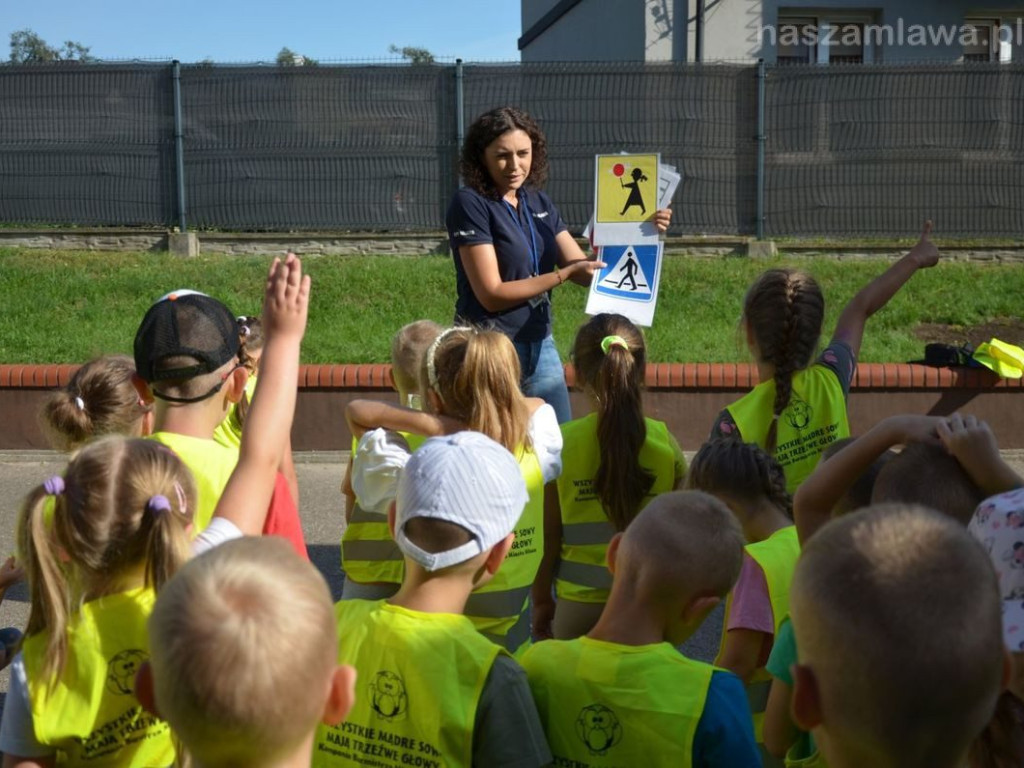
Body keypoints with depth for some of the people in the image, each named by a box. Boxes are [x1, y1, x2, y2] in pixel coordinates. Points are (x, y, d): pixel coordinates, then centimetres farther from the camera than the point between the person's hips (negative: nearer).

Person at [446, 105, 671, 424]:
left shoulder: (539, 203, 8)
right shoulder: (470, 204, -10)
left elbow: (585, 271, 6)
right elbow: (492, 294, -16)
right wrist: (564, 274, -20)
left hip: (541, 345, 6)